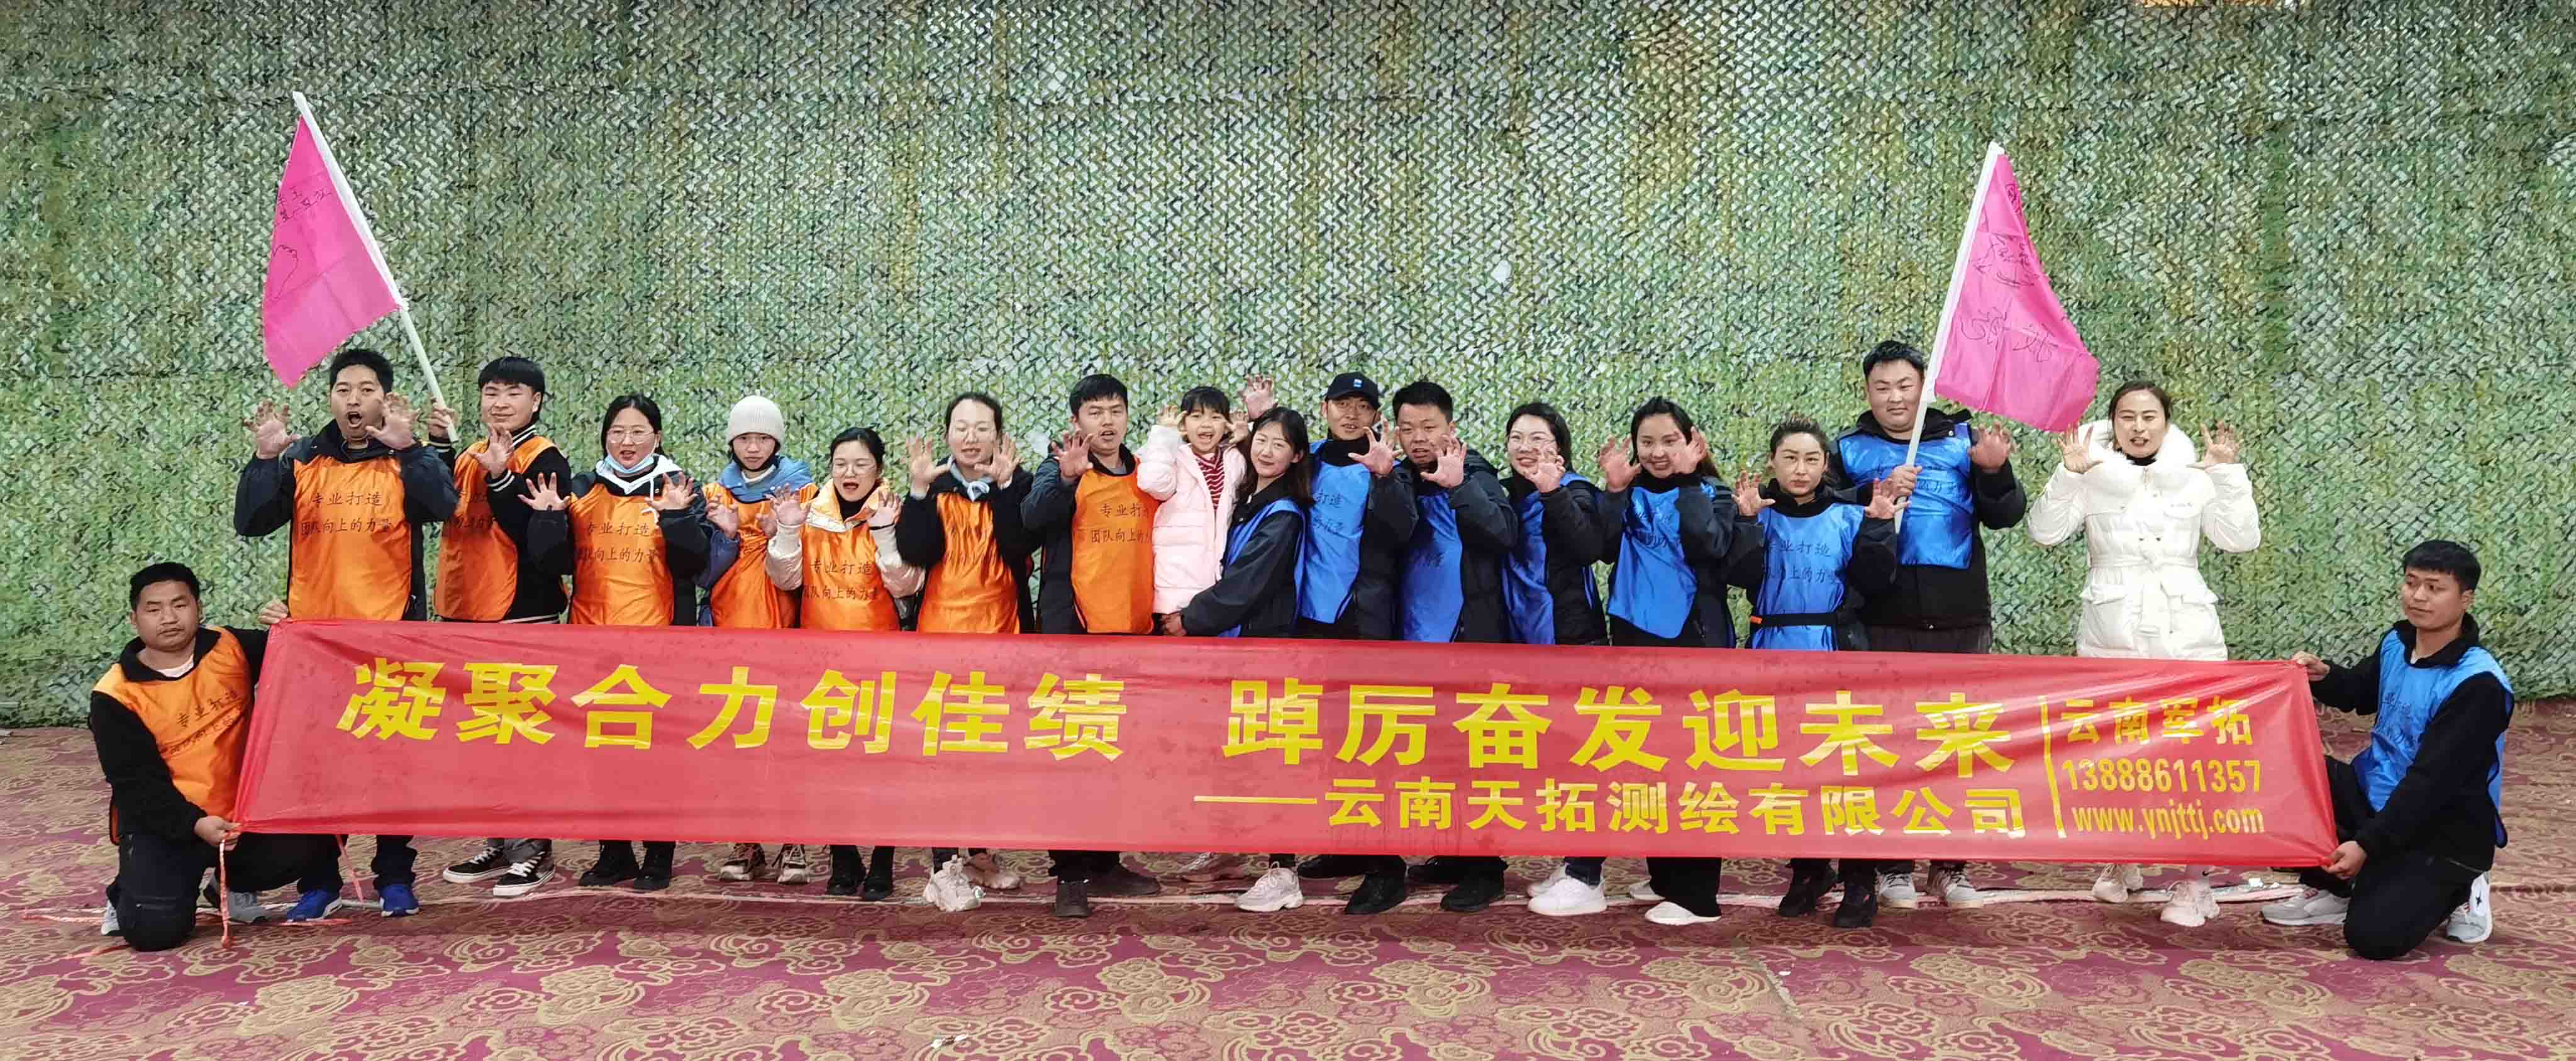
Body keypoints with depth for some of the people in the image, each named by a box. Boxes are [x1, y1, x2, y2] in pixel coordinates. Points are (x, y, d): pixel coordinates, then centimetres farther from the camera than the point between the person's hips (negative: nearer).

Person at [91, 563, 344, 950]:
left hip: (242, 813, 3)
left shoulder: (232, 649, -2)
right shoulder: (115, 697, -9)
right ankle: (131, 893, 19)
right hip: (164, 826, -3)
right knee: (156, 928, -20)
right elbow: (137, 784, -12)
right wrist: (195, 824, -25)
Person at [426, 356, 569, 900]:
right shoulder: (467, 456, 15)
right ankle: (499, 843, 22)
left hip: (522, 616, -7)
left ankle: (534, 849, 2)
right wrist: (439, 444, -8)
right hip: (464, 614, 7)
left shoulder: (545, 459, -6)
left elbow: (537, 537, -17)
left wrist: (499, 477, -24)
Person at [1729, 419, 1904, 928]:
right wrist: (1747, 521, -18)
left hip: (1837, 655, -2)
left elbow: (1874, 581, -3)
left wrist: (1877, 527, -13)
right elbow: (1742, 575, -9)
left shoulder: (1848, 518, 4)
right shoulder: (1760, 514, 4)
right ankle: (1808, 869, 26)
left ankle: (1860, 880, 7)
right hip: (1776, 654, 2)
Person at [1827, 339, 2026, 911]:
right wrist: (1876, 496, -19)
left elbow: (2005, 516, 3)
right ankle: (1893, 867, 11)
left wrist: (1994, 472, -16)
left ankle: (1951, 866, 15)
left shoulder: (1963, 439, 10)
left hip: (1960, 618, 1)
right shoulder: (1850, 450, 8)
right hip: (1883, 621, -1)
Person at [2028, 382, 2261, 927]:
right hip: (2112, 634, 0)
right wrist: (2069, 474, -18)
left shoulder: (2196, 476, 7)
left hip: (2185, 633, 0)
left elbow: (2243, 539, -1)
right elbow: (2045, 532, -8)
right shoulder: (2092, 477, 3)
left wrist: (2229, 474, -10)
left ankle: (2195, 881, 3)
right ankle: (2122, 861, 28)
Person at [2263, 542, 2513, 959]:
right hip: (2377, 797, 7)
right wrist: (2324, 677, -2)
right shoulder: (2397, 642, 0)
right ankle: (2334, 891, 4)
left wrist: (2367, 845, -27)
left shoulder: (2479, 685, -23)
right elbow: (2359, 694, 22)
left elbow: (2431, 782, -25)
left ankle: (2453, 892, 11)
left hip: (2445, 833, -7)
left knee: (2374, 937, -21)